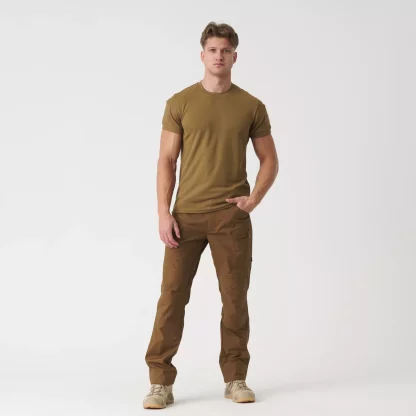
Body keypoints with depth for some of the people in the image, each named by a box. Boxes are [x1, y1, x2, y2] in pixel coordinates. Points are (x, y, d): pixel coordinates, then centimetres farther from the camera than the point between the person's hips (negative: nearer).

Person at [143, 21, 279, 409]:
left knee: (235, 298, 5)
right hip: (186, 215, 0)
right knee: (172, 295, -3)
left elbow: (269, 160, 12)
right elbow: (166, 162, 2)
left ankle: (235, 379, 18)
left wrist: (254, 198, -4)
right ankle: (161, 382, 4)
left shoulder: (252, 107, 5)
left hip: (231, 217, 1)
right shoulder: (180, 103, 3)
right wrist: (163, 213, -7)